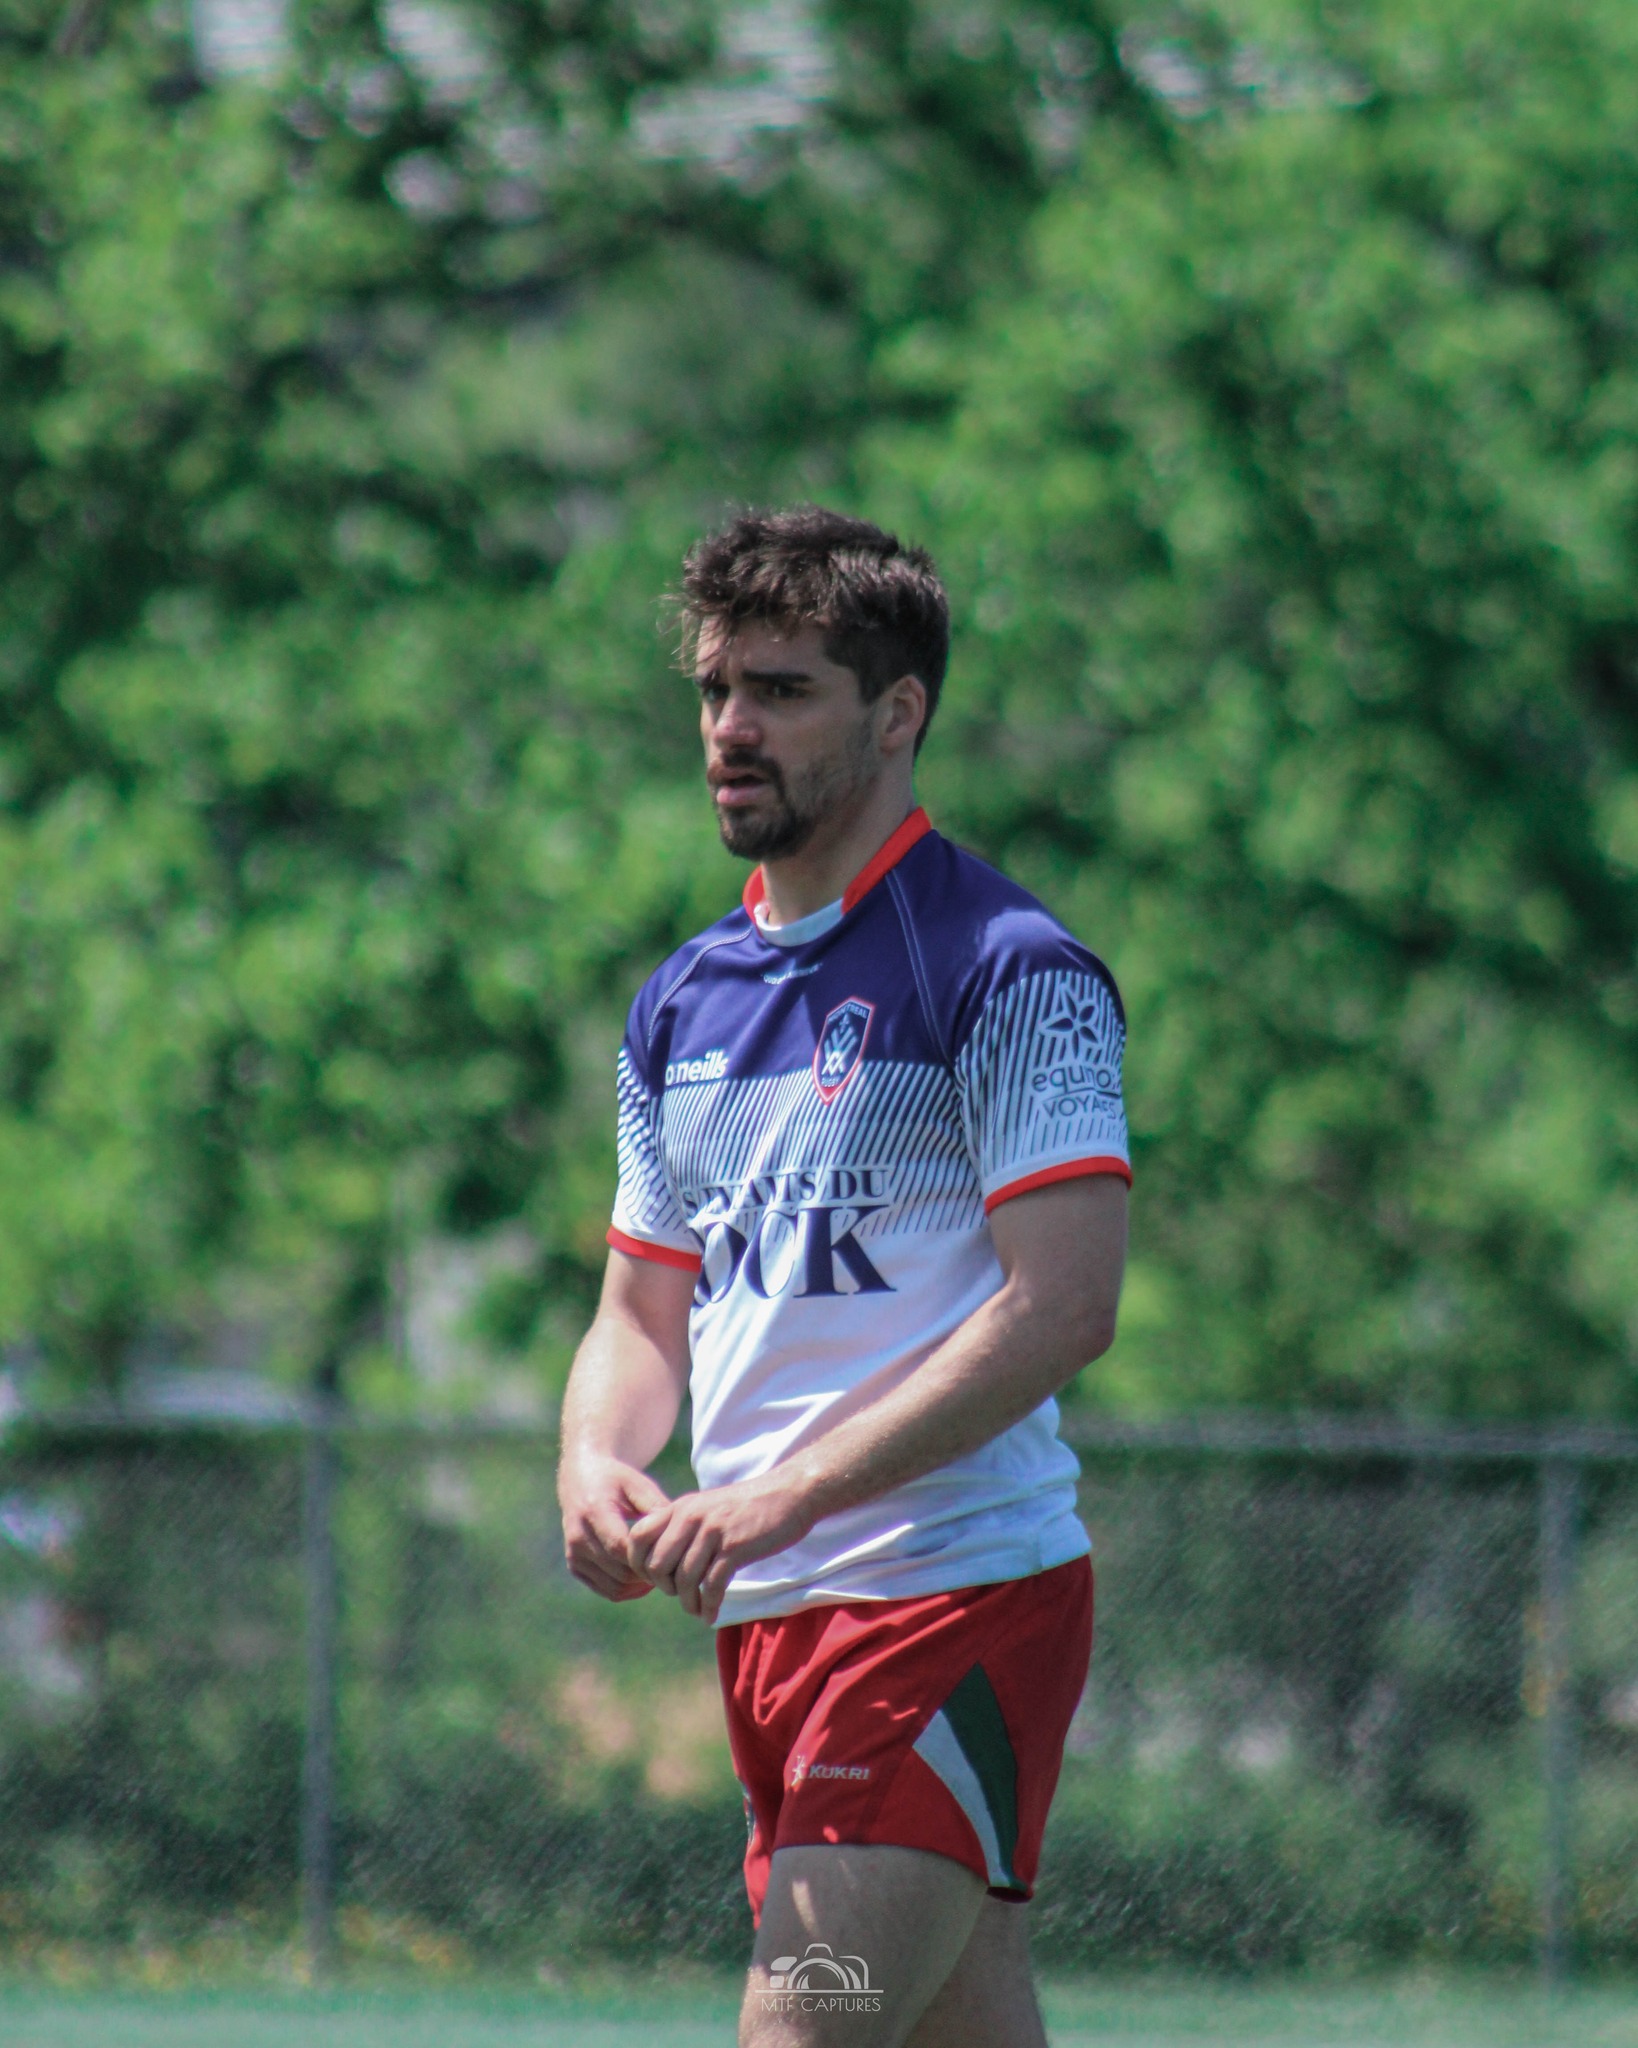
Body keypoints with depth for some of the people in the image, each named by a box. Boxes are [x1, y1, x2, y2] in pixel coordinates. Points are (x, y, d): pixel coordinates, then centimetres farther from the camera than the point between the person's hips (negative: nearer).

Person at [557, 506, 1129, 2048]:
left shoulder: (1008, 968, -8)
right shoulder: (683, 1004, 16)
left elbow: (1064, 1303, -17)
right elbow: (644, 1313, 21)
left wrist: (785, 1498, -22)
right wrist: (597, 1464, -3)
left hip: (956, 1597, -7)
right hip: (767, 1621, 7)